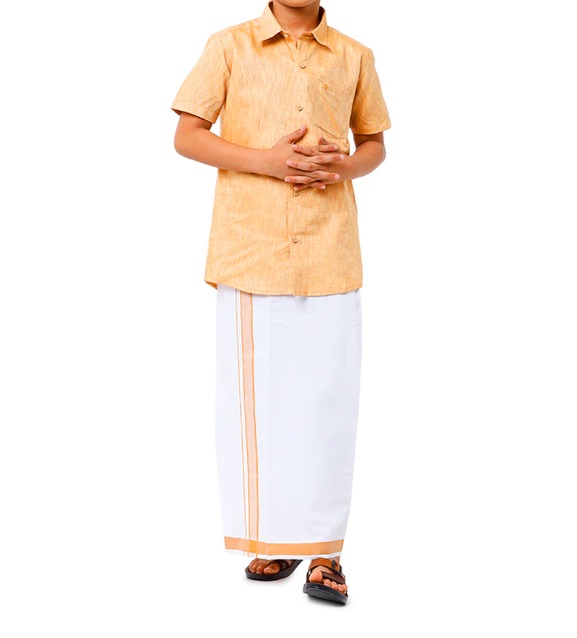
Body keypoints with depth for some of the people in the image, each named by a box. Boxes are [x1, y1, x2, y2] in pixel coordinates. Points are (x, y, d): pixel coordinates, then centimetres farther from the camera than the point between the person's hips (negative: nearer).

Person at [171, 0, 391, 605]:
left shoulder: (355, 57, 11)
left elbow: (374, 142, 19)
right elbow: (187, 136, 3)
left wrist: (345, 166, -5)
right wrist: (268, 160, -12)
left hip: (329, 253, 1)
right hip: (249, 248, -1)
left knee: (328, 394, -1)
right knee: (255, 393, 3)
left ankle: (324, 549, 8)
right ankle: (270, 539, 17)